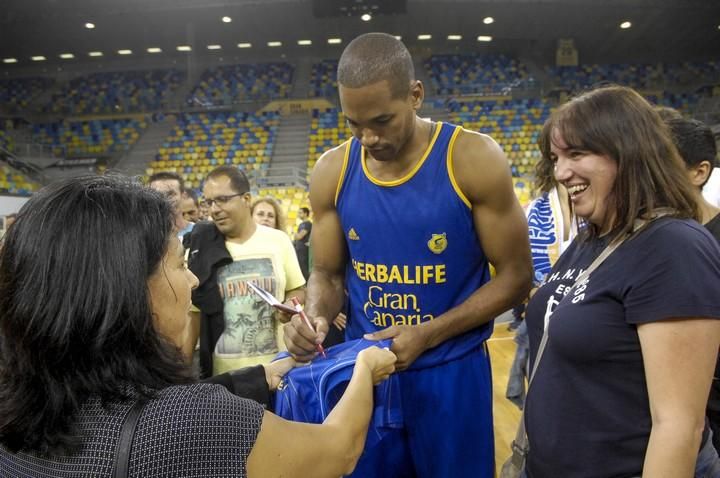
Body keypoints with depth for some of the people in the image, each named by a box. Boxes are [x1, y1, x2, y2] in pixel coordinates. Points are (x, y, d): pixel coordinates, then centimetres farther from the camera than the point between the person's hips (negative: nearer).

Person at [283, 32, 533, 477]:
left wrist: (427, 335, -19)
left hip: (451, 370, -2)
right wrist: (316, 317, -17)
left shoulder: (474, 160, -14)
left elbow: (515, 275, -9)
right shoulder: (332, 172, -4)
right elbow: (328, 274, 6)